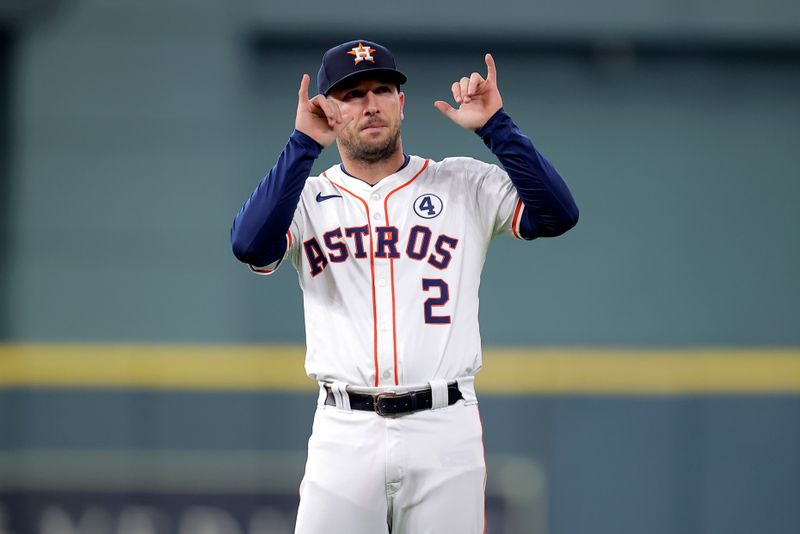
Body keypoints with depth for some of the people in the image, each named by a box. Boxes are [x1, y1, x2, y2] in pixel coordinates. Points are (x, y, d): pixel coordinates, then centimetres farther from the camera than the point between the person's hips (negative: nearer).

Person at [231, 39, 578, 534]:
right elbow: (251, 246, -13)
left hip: (447, 433, 0)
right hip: (345, 434, 0)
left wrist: (495, 125, -12)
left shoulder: (464, 185, 8)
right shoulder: (308, 198, 8)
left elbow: (558, 214, -6)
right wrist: (303, 144, -15)